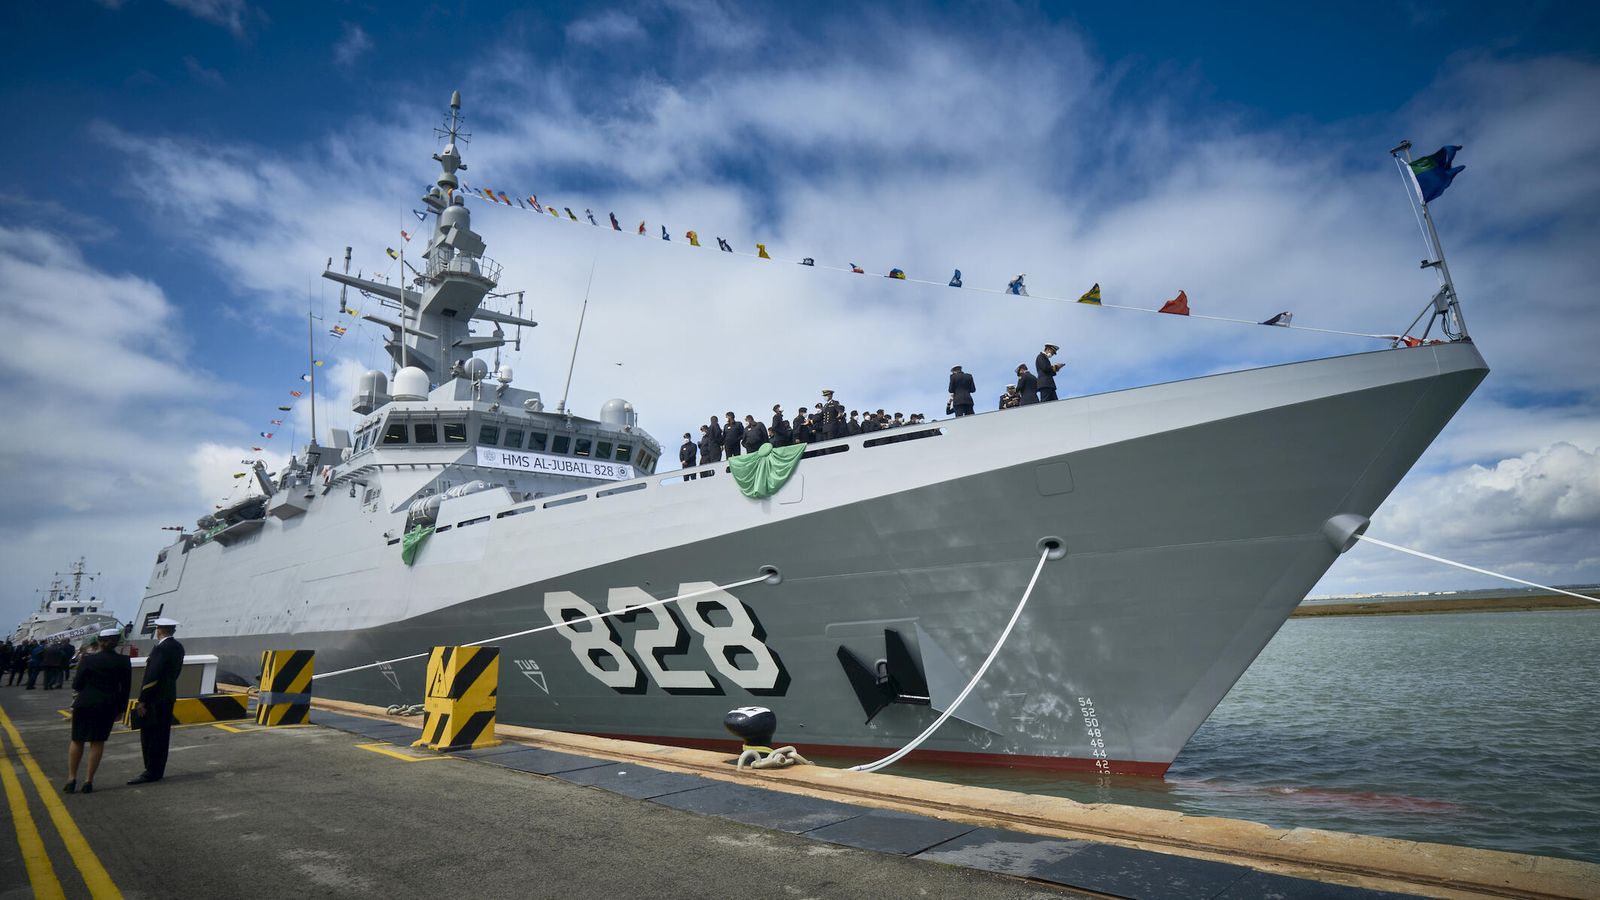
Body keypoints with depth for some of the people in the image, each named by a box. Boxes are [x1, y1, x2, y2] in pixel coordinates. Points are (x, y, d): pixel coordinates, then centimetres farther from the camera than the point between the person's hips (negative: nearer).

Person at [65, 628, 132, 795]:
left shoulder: (88, 659, -9)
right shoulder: (123, 661, -5)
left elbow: (77, 683, -4)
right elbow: (125, 687, -1)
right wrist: (120, 707, 9)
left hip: (84, 704, 0)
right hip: (107, 706, 0)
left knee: (77, 741, 15)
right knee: (98, 742, 8)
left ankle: (72, 779, 15)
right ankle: (88, 781, 8)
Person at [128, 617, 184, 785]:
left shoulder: (161, 649, -18)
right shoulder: (178, 647, 9)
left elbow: (152, 676, -20)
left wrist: (142, 700, -16)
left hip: (156, 698, -9)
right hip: (169, 696, 9)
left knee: (149, 735, -2)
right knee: (162, 735, 14)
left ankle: (151, 772, 1)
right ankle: (158, 770, 21)